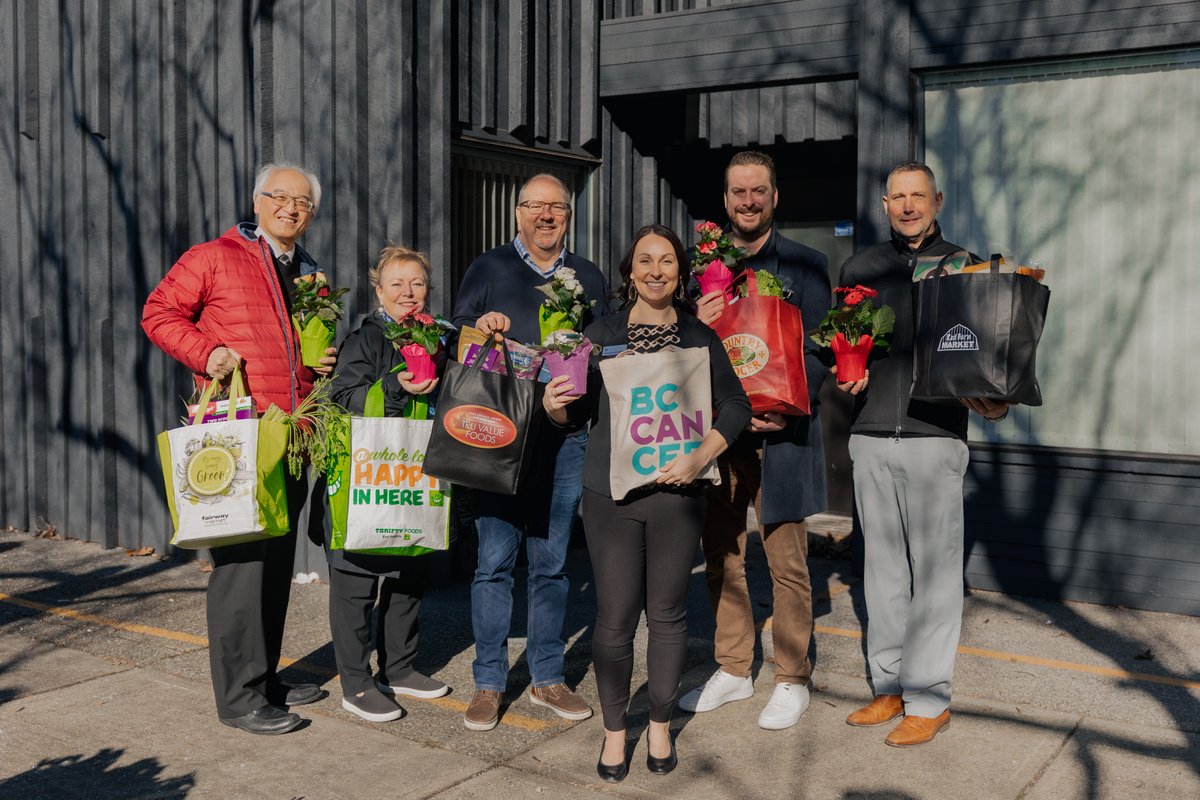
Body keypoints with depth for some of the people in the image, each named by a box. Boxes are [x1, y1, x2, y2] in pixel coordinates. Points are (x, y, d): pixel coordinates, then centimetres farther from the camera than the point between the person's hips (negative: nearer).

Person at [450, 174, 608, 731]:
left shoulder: (588, 278, 14)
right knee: (495, 559, -2)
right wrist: (479, 328, -13)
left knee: (551, 561, 8)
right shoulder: (488, 269, 8)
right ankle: (488, 683, 9)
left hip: (566, 435, 2)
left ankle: (548, 678, 19)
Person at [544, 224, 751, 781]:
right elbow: (578, 412, 8)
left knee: (667, 613, 10)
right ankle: (614, 729, 20)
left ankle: (660, 725, 27)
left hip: (676, 494, 1)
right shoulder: (601, 334, 4)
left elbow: (736, 406, 3)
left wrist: (701, 456, -12)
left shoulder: (700, 338, 5)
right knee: (614, 619, 2)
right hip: (610, 494, 0)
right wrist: (554, 405, -14)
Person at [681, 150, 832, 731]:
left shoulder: (805, 265, 2)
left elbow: (818, 349, -2)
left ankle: (792, 681, 16)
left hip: (780, 434, -3)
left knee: (787, 564, 2)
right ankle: (733, 670, 26)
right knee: (721, 560, 10)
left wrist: (789, 409, -16)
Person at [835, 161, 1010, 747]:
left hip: (935, 434, -3)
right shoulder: (860, 267, 13)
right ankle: (890, 686, 21)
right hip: (870, 433, 3)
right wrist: (843, 375, 0)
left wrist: (993, 401, -12)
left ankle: (929, 699, 8)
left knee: (933, 568, -2)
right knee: (882, 564, 10)